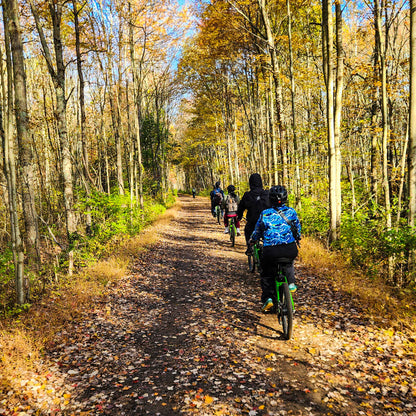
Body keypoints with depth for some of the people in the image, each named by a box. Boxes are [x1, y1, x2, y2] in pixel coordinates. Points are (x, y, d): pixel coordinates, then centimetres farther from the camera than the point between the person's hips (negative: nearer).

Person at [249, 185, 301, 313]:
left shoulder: (264, 214, 3)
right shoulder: (291, 212, 6)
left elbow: (257, 231, 15)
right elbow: (297, 228, 20)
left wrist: (252, 240, 36)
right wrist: (297, 239, 41)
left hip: (270, 251, -2)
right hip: (290, 249, 2)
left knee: (266, 274, 21)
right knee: (288, 263, 37)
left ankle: (267, 298, 9)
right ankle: (291, 283, 25)